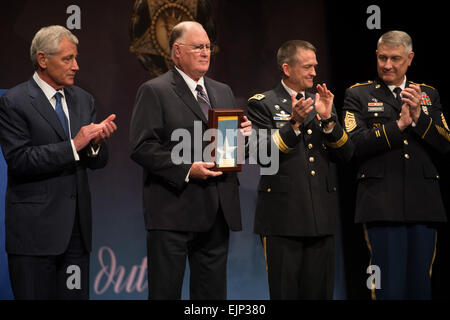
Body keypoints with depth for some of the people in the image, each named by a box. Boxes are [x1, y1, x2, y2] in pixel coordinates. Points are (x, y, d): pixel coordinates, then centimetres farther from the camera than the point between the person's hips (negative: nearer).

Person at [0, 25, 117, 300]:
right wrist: (73, 145, -20)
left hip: (77, 226, 6)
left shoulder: (83, 100, 13)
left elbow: (98, 162, 13)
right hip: (34, 229, -6)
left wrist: (96, 143, -10)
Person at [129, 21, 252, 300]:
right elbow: (142, 148, -12)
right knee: (166, 291, -1)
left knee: (213, 292, 10)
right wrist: (187, 170, -20)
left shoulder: (223, 92, 19)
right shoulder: (154, 91, -3)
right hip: (173, 212, -6)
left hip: (217, 212, 6)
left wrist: (244, 133, -1)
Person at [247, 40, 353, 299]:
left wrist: (327, 119, -9)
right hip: (283, 216, -4)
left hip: (322, 217, 4)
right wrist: (294, 123, -21)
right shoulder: (262, 104, 1)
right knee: (285, 291, -1)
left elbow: (346, 153, 7)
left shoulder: (322, 103, 15)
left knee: (320, 292, 6)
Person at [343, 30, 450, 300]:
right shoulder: (358, 95, 7)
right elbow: (355, 144, -7)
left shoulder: (428, 94, 17)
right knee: (390, 286, -7)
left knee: (420, 285, 4)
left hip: (423, 203, 3)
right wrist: (399, 125, -11)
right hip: (382, 204, -3)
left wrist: (419, 117, -8)